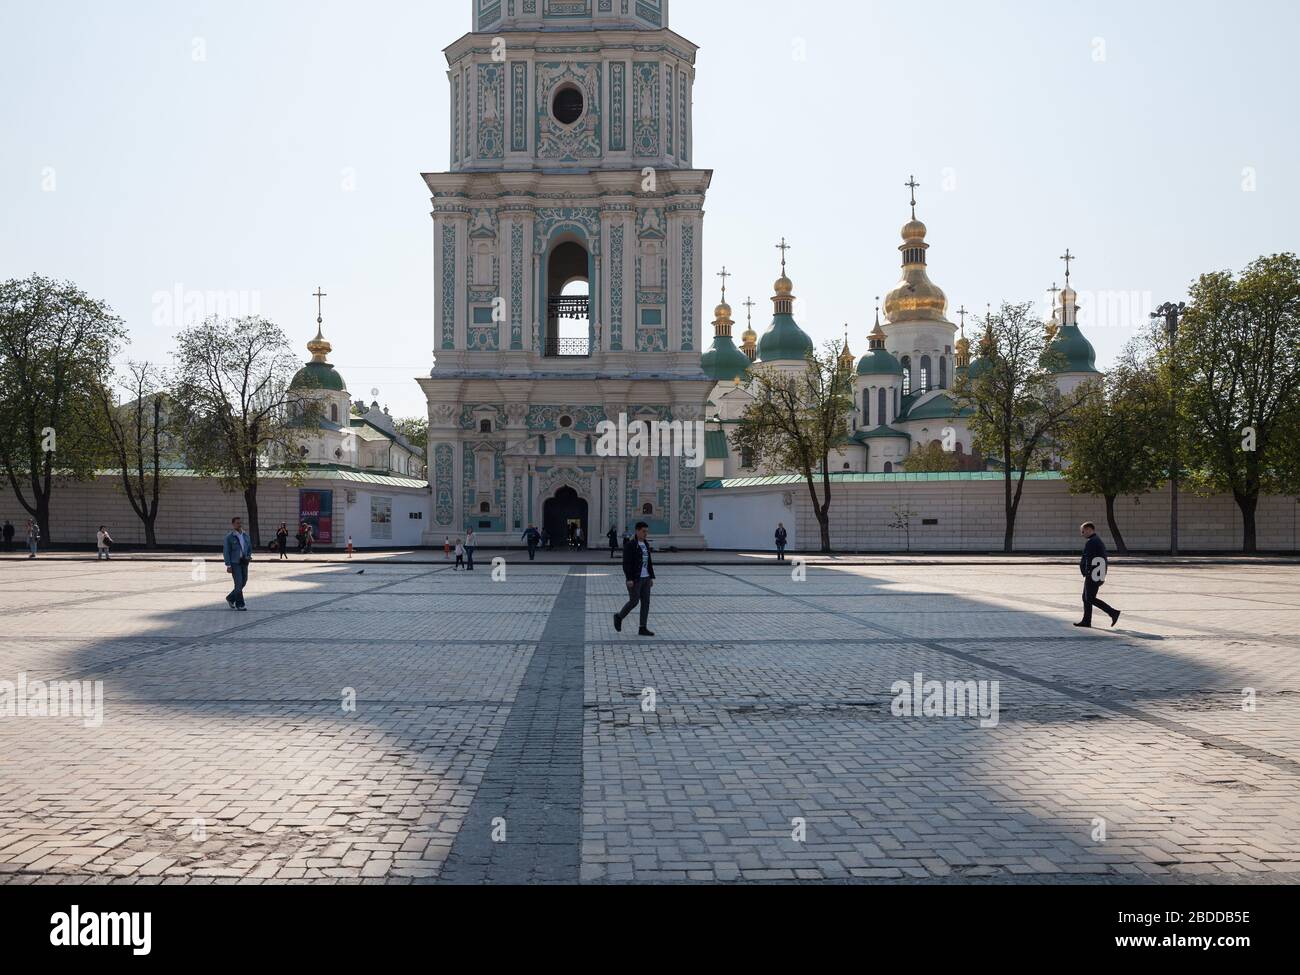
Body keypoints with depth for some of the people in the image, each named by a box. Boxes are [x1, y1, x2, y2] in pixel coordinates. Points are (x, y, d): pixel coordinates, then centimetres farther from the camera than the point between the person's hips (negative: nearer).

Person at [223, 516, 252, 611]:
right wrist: (228, 565, -13)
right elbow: (226, 551, -7)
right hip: (234, 563, -6)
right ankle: (240, 604, 0)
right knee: (239, 583, -9)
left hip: (244, 562, 6)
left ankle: (230, 598, 29)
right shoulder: (229, 537, -7)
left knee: (243, 582, 8)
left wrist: (249, 556, -2)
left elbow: (249, 547, 18)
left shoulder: (245, 535, 9)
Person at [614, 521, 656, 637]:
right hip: (634, 579, -7)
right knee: (634, 601, -5)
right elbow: (626, 563, -16)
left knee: (646, 602, 2)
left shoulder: (646, 544, 11)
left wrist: (651, 577, 13)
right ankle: (619, 616, 20)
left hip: (645, 578, 7)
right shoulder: (630, 545, -12)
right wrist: (629, 579, -21)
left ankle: (643, 628, 4)